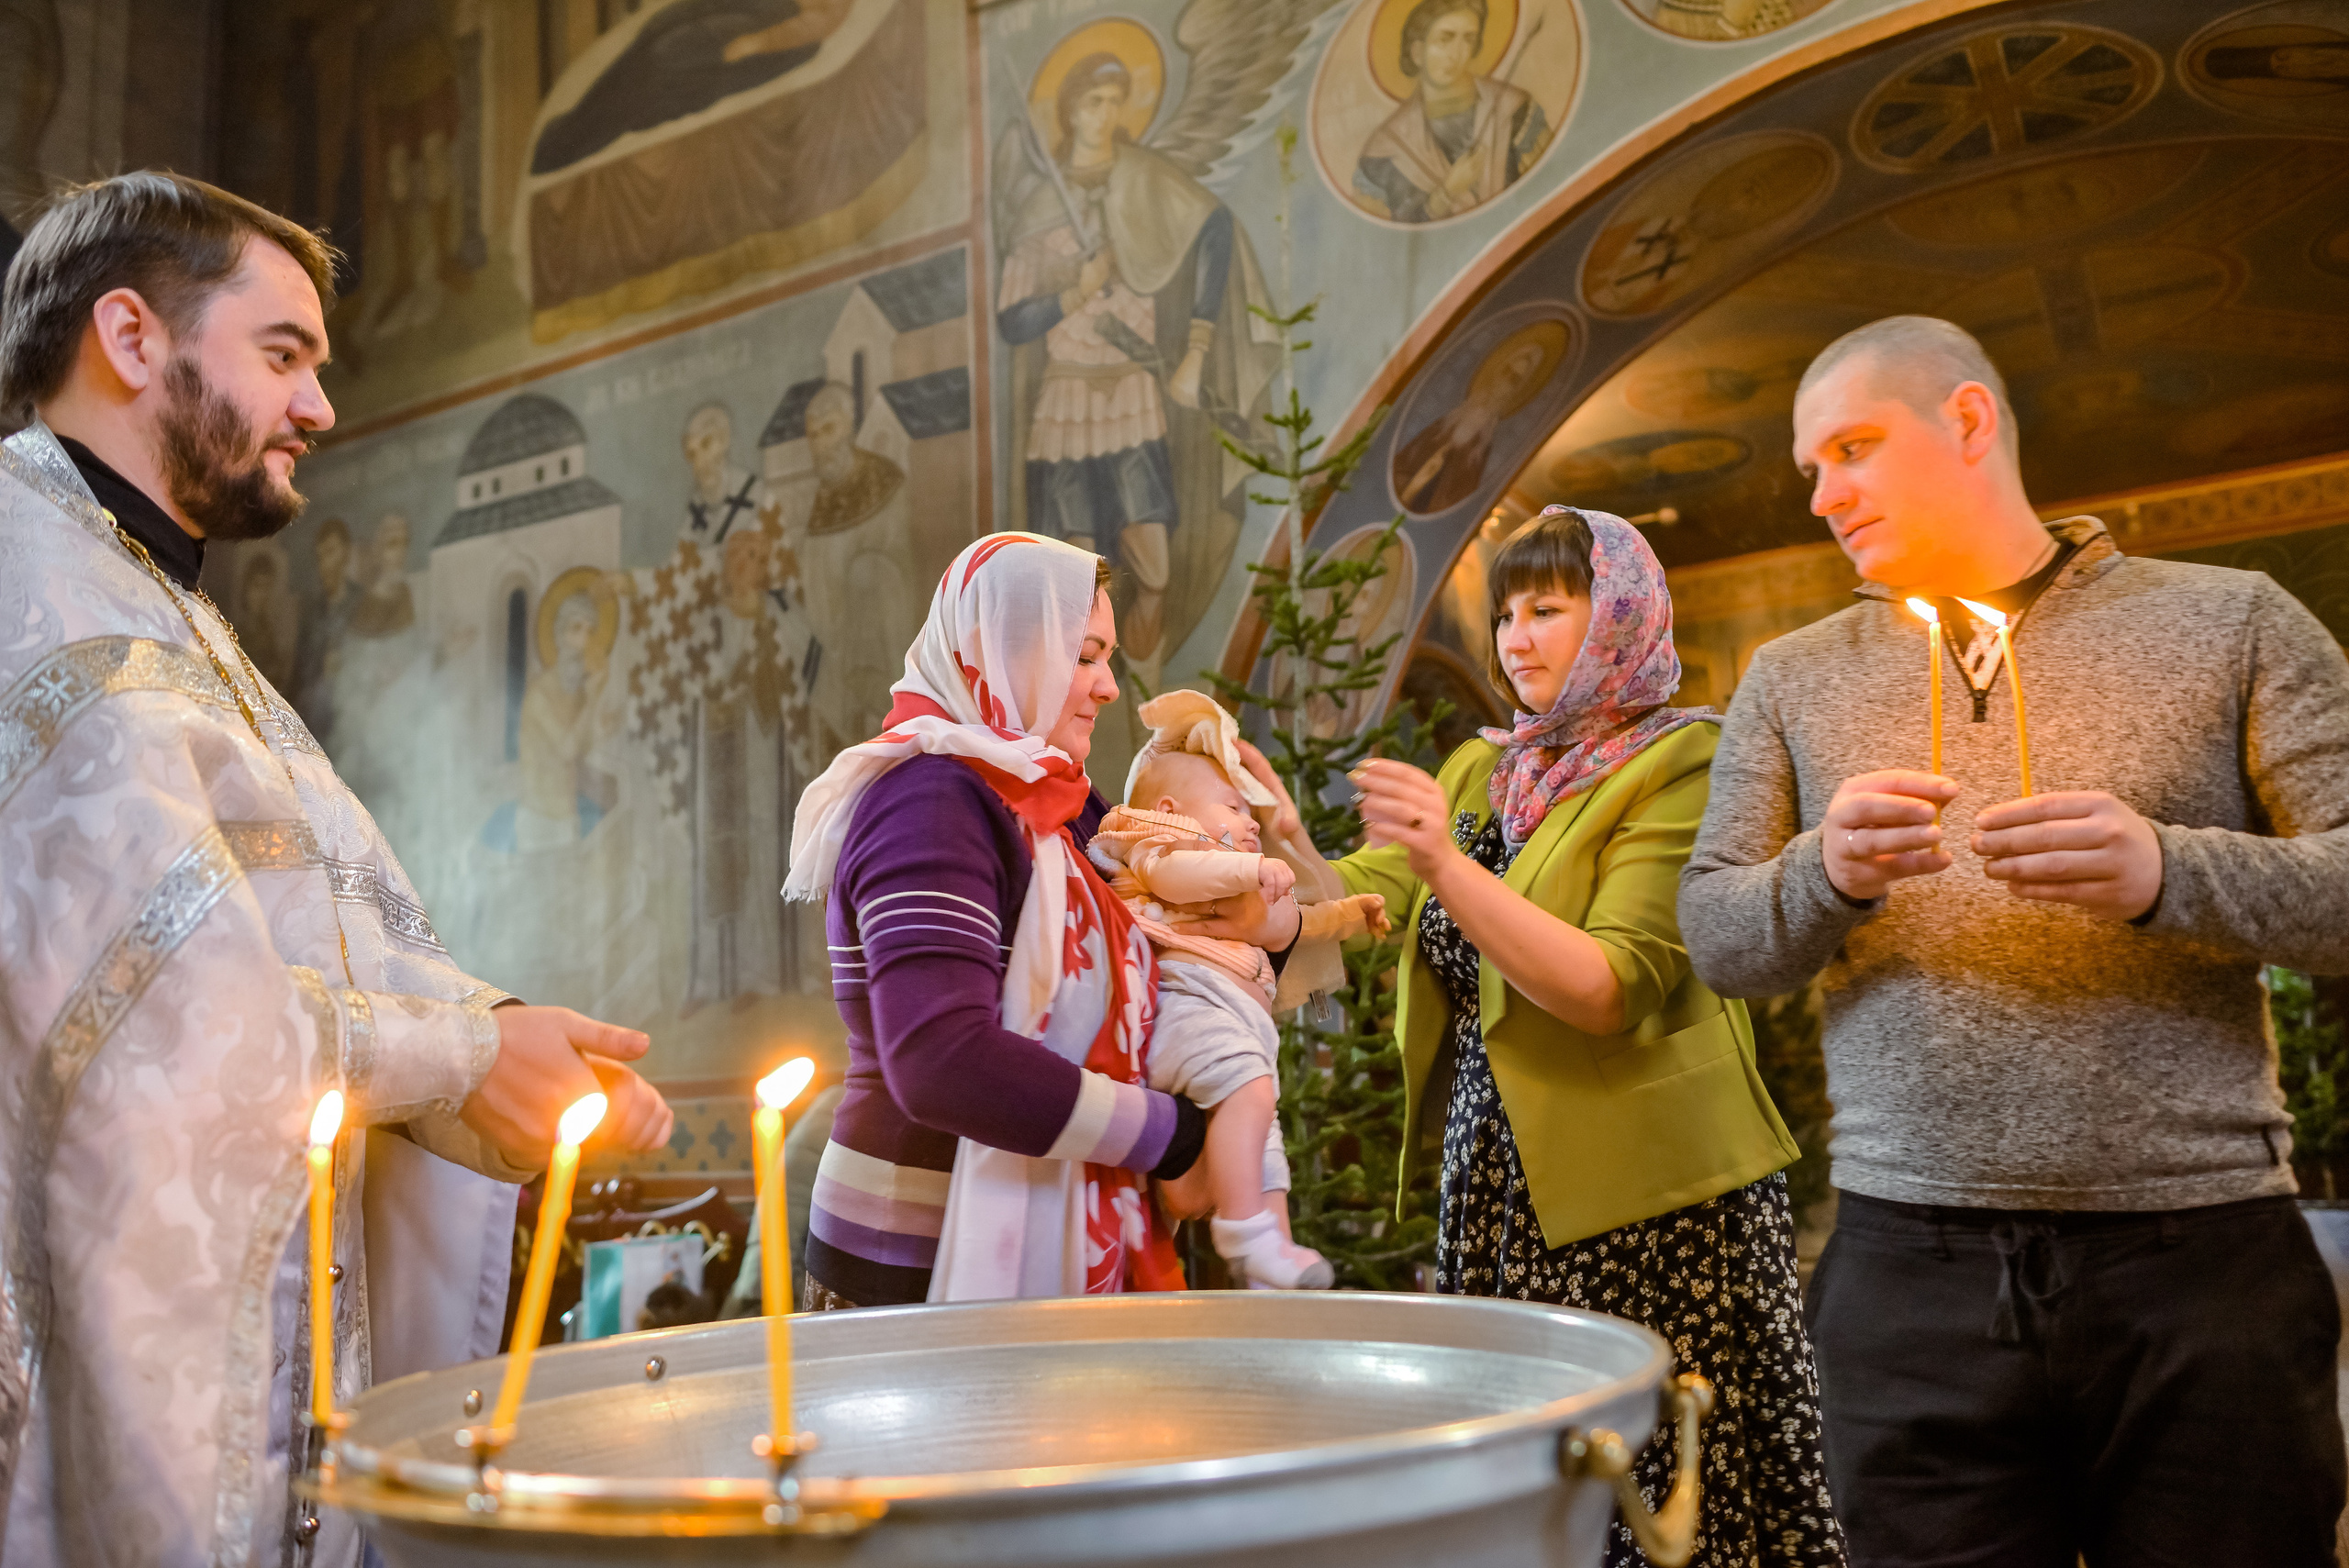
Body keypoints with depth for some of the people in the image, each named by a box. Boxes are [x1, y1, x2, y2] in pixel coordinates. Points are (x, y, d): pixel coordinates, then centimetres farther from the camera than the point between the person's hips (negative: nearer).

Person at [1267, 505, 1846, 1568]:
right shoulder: (1482, 770, 15)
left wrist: (1447, 866, -25)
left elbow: (1613, 989, -17)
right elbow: (1354, 900, 9)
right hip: (1498, 1194, 6)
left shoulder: (1679, 763, -6)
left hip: (1640, 1206, -6)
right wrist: (1277, 834, -10)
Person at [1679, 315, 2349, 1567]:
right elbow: (1711, 937, 7)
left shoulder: (2229, 620, 7)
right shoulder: (1791, 678, 13)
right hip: (1911, 1271, 1)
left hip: (2203, 1261, -1)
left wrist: (2167, 874, -18)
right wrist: (1827, 873, -13)